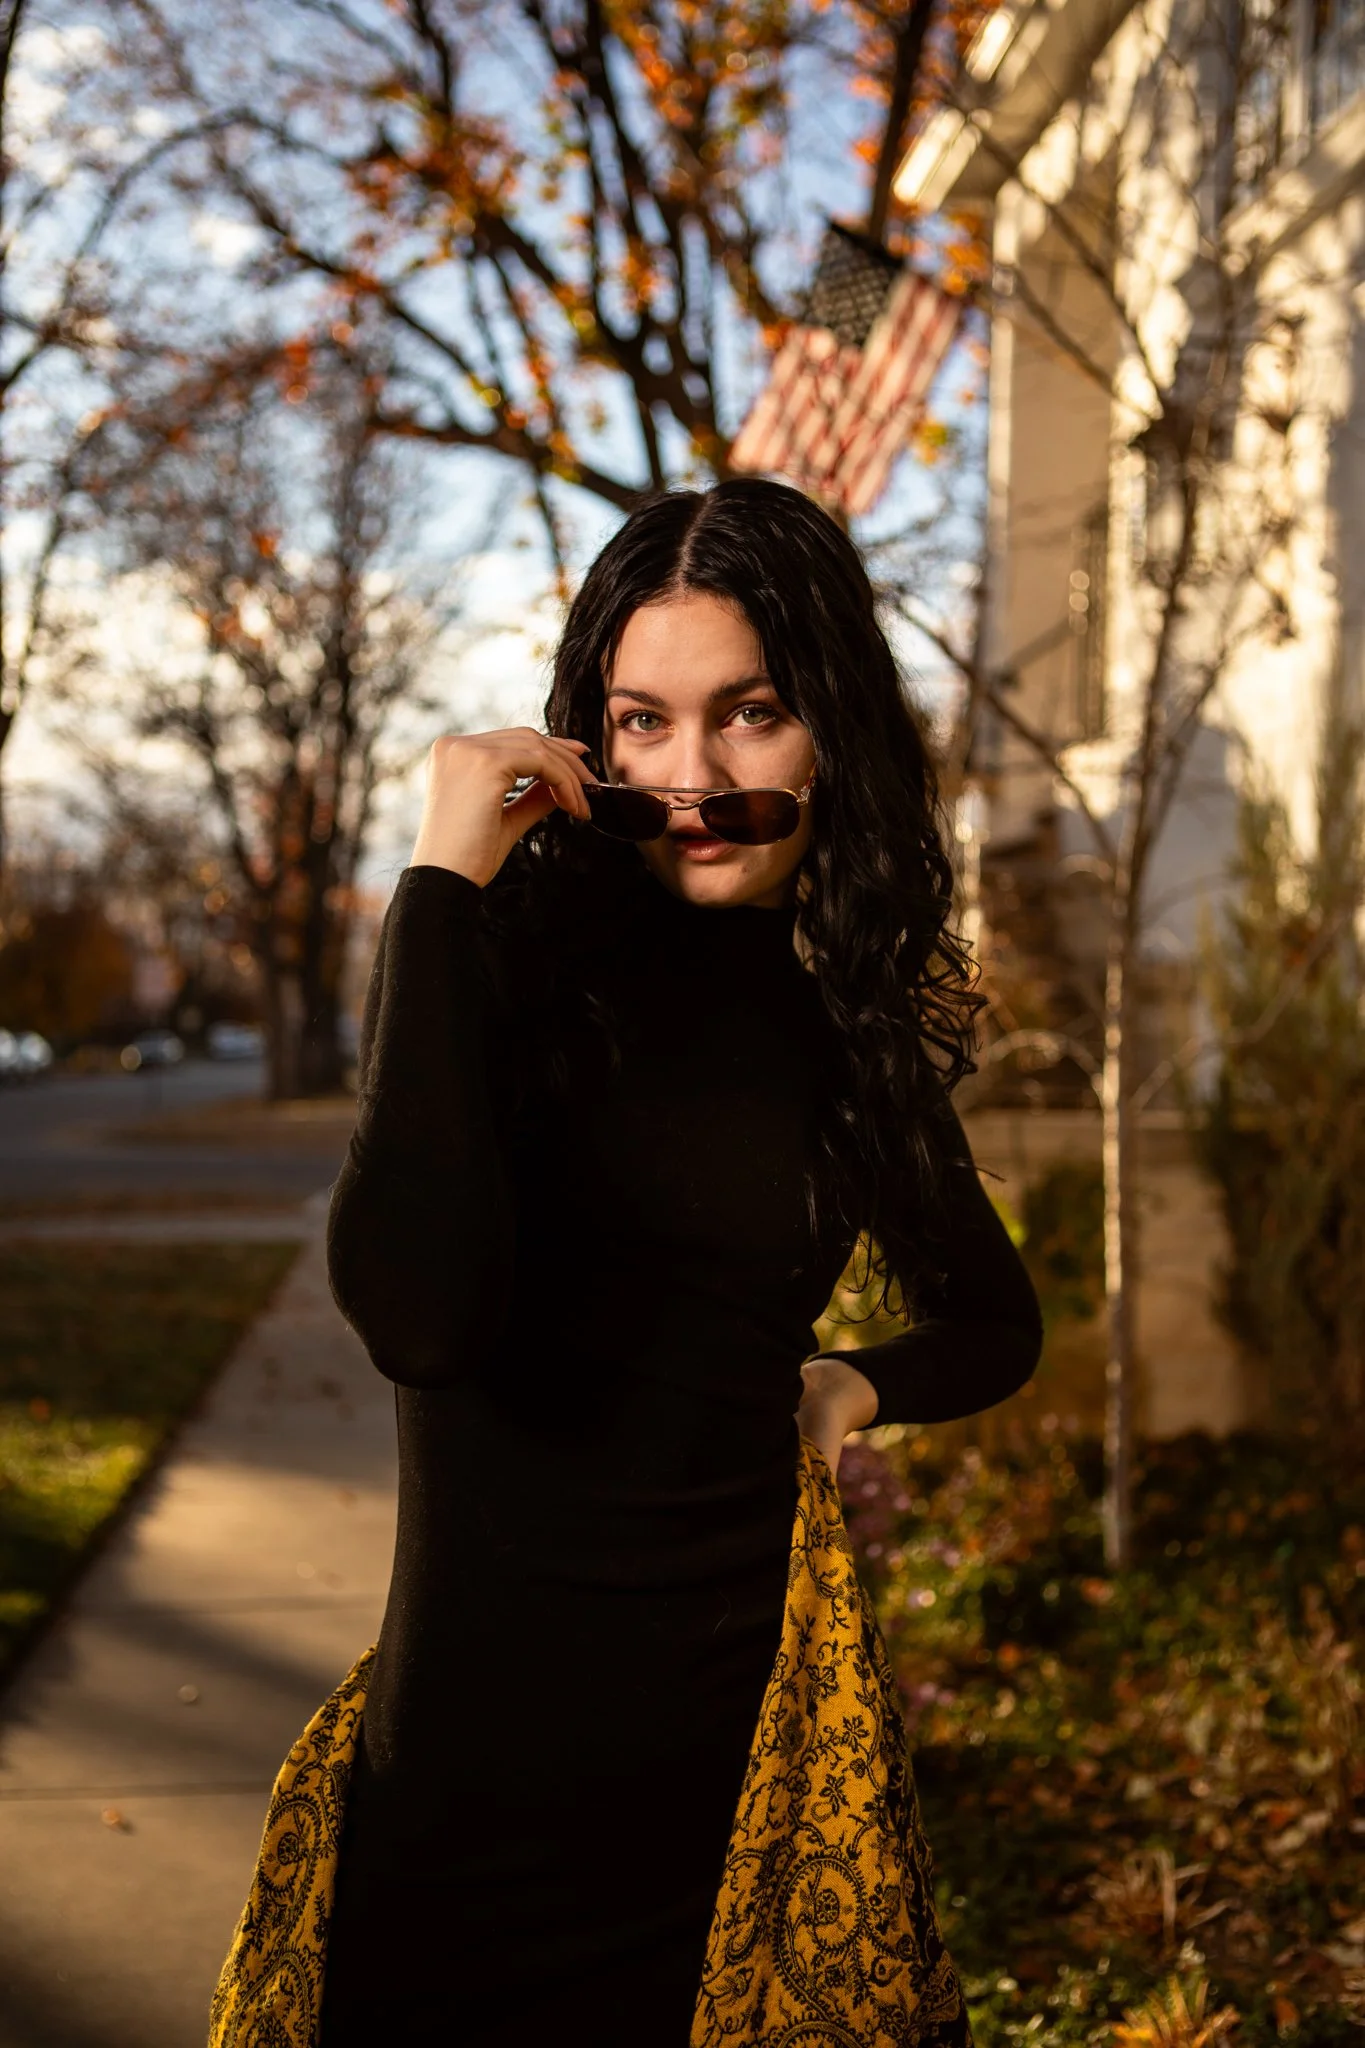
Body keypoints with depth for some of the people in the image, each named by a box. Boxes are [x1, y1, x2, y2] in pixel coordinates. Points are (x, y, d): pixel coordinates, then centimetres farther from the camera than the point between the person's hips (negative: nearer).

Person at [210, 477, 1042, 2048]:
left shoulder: (852, 1023, 3)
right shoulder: (510, 958, -10)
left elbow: (996, 1323, 21)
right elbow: (418, 1316, -29)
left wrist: (858, 1383, 0)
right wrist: (443, 888, -25)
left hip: (752, 1710, 4)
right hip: (489, 1721, -3)